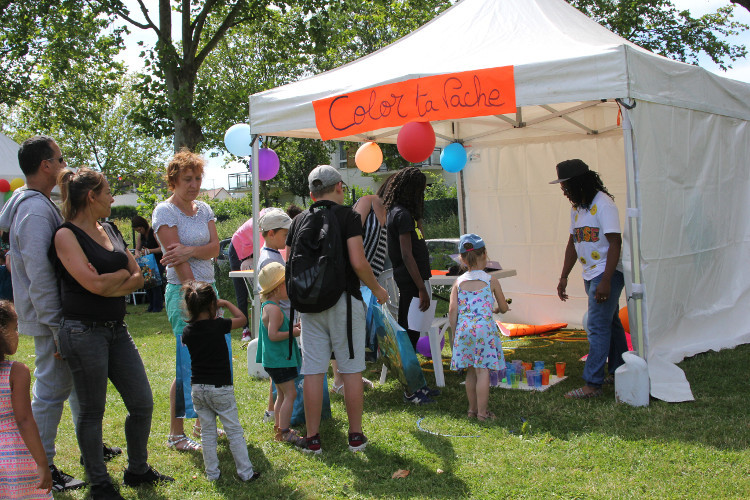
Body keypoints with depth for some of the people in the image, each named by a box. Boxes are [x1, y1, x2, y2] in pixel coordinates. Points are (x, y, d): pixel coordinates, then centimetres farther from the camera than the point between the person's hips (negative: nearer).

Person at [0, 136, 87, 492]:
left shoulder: (35, 203, 12)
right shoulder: (36, 211, -21)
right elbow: (39, 277, -25)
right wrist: (57, 330, -23)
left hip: (64, 317, 11)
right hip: (50, 318, -11)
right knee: (51, 389, -3)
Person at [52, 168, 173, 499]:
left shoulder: (109, 230, 12)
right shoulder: (66, 235, -10)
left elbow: (138, 277, 8)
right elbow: (93, 283, -21)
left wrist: (110, 285, -10)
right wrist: (122, 274, -2)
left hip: (117, 330, 7)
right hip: (85, 332, -7)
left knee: (142, 403, 10)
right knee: (92, 411, 5)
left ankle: (137, 471, 28)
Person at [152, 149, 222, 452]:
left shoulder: (204, 209, 13)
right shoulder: (165, 211, -7)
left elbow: (215, 248, 1)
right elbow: (177, 259, -14)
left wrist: (190, 250, -19)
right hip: (183, 291, -7)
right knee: (188, 364, -5)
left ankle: (203, 424, 23)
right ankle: (175, 434, 5)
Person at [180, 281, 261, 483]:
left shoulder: (187, 331, -2)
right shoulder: (218, 325, -14)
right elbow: (242, 319, 0)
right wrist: (226, 303, 9)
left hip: (198, 388, 4)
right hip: (220, 387, -4)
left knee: (207, 432, 14)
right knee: (234, 431, 5)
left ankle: (212, 473, 19)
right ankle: (246, 472, 9)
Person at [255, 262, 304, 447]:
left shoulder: (268, 306, 13)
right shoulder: (274, 309, -20)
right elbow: (273, 335, -26)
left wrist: (292, 327, 13)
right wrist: (293, 332, -17)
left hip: (275, 360, 11)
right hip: (278, 360, -11)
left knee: (282, 394, 18)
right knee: (290, 393, -8)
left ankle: (279, 427, 26)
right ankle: (284, 432, -6)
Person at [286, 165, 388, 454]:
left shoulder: (299, 221, 10)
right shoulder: (347, 216, -4)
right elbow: (358, 262, -12)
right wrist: (377, 289, 2)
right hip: (343, 300, -4)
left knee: (313, 371, 5)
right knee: (351, 369, 5)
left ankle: (313, 438, 9)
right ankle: (355, 436, 11)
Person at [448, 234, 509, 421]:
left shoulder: (459, 282, 5)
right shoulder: (491, 281, 1)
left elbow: (452, 310, 0)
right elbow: (504, 307, 10)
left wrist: (455, 332, 9)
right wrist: (495, 309, 32)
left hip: (464, 329, 3)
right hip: (484, 328, -3)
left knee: (471, 372, 13)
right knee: (483, 371, -1)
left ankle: (472, 409, 23)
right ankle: (482, 412, 0)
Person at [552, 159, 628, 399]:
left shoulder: (603, 203, -16)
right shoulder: (576, 207, 11)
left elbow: (615, 243, -20)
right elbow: (573, 243, 17)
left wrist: (606, 281, -23)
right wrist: (564, 277, 14)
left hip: (607, 273, -9)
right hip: (590, 275, 9)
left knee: (598, 327, -10)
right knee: (610, 323, 17)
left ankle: (592, 384, -9)